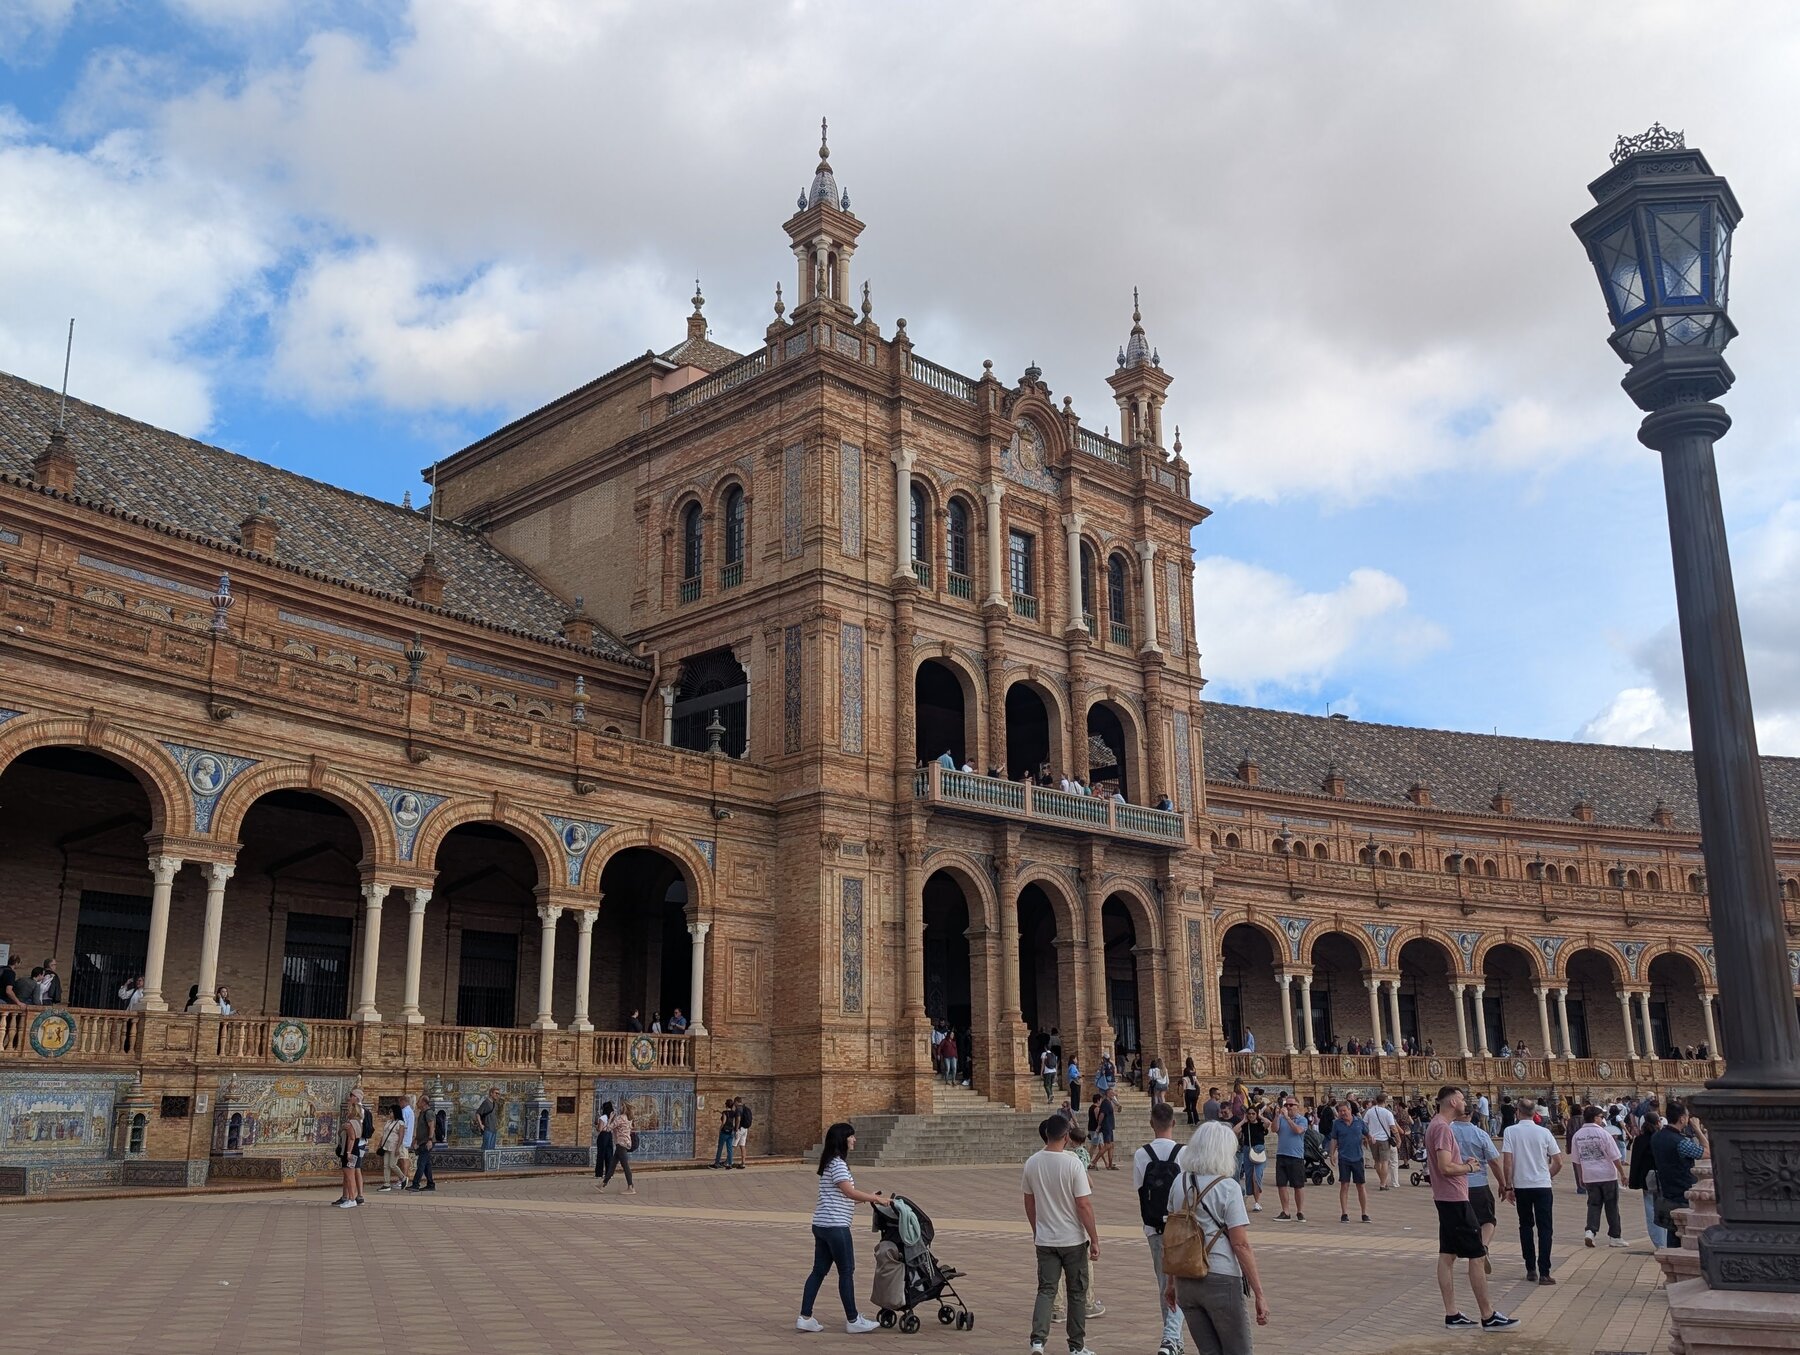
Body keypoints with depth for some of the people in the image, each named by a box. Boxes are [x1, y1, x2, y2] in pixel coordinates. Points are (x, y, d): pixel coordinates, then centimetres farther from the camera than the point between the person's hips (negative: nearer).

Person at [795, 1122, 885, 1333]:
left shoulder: (831, 1163, 18)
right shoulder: (837, 1163, -13)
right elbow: (849, 1192, -21)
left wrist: (868, 1196, 13)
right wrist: (875, 1198, -13)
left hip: (822, 1225, 10)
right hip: (835, 1226, -10)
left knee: (819, 1270, 10)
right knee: (846, 1271, -1)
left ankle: (805, 1317, 10)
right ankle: (853, 1320, 6)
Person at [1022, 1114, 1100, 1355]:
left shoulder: (1032, 1163, -2)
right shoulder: (1073, 1163, -16)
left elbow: (1029, 1202, 8)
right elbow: (1084, 1205, -16)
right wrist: (1095, 1240, -9)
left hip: (1045, 1240, 3)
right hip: (1073, 1240, -3)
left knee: (1046, 1290, 8)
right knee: (1077, 1293, 11)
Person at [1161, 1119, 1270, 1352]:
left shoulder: (1179, 1183, 5)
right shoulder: (1227, 1188, -11)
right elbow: (1241, 1245, -14)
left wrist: (1171, 1282, 19)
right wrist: (1259, 1294, -11)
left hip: (1185, 1281, 6)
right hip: (1221, 1280, -6)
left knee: (1208, 1350, 15)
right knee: (1237, 1351, 8)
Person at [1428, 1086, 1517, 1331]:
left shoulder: (1436, 1125, 13)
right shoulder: (1443, 1128, -19)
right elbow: (1446, 1167, -26)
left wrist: (1463, 1163, 8)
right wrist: (1469, 1167, -10)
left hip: (1445, 1199, 10)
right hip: (1455, 1200, -10)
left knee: (1447, 1256, 9)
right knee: (1477, 1256, -3)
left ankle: (1452, 1315, 13)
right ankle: (1488, 1317, 2)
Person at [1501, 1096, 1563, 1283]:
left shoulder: (1511, 1132, -6)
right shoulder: (1544, 1132, -3)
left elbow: (1508, 1164, -9)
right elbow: (1558, 1163, 1)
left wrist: (1509, 1186, 1)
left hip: (1521, 1185, 0)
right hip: (1543, 1185, 0)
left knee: (1526, 1226, 14)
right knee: (1544, 1228, 3)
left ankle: (1531, 1269, 16)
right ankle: (1543, 1273, -3)